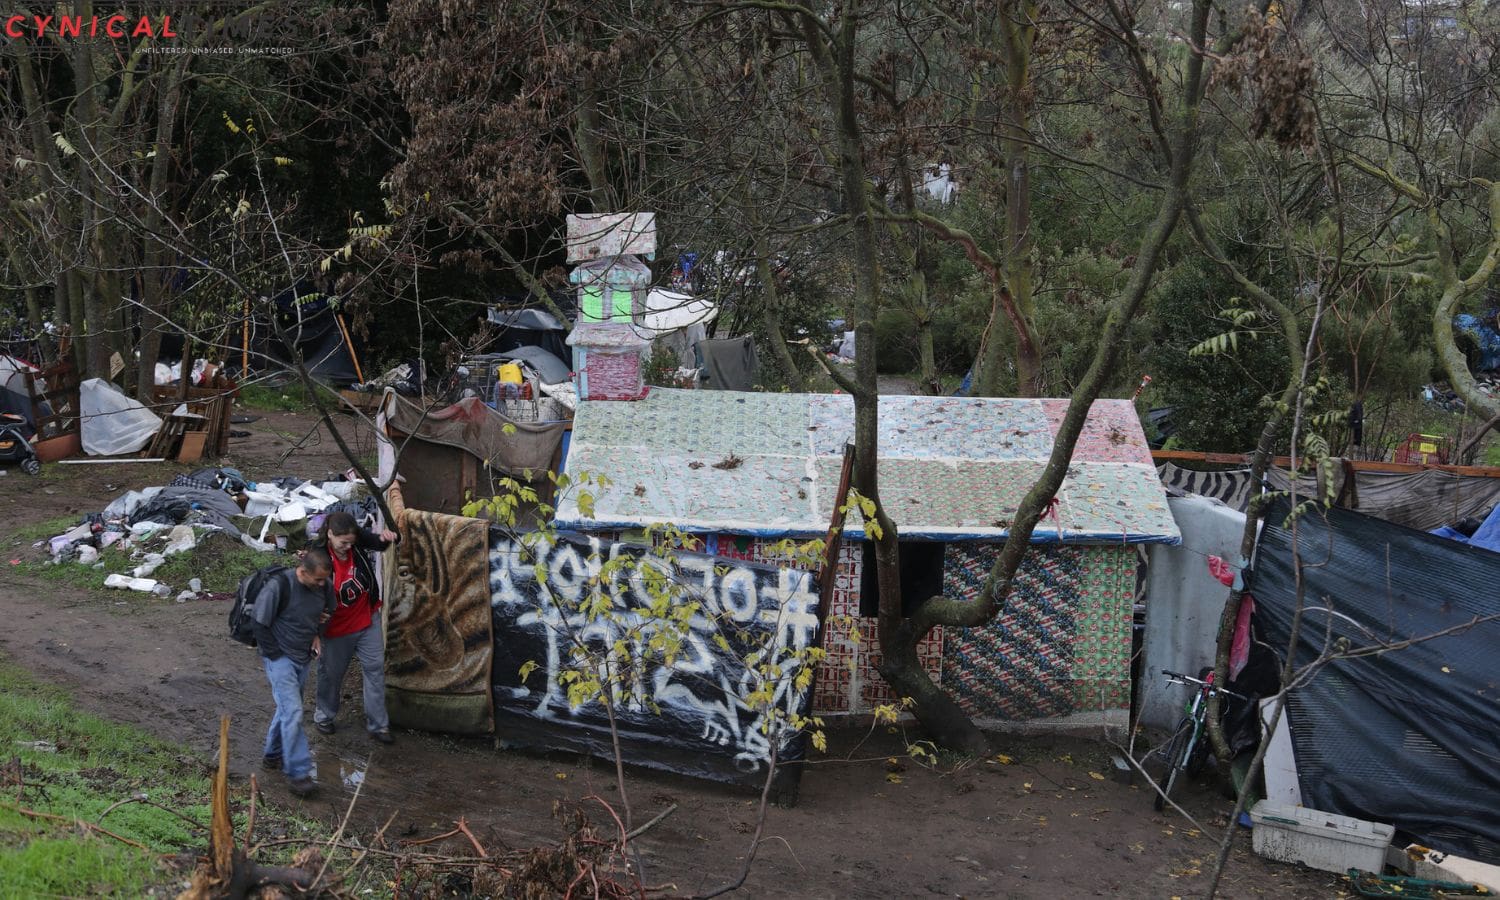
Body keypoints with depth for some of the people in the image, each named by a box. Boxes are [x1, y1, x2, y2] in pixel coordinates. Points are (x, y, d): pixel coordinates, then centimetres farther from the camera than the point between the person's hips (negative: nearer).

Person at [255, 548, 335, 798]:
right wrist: (276, 656, -12)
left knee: (287, 709, 17)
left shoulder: (322, 587, -3)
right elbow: (260, 625, -15)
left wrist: (316, 635, 6)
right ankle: (298, 773, -11)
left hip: (303, 659, 6)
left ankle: (273, 755, 36)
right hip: (280, 658, -6)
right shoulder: (279, 586, -22)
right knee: (292, 712, -14)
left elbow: (326, 613, 20)